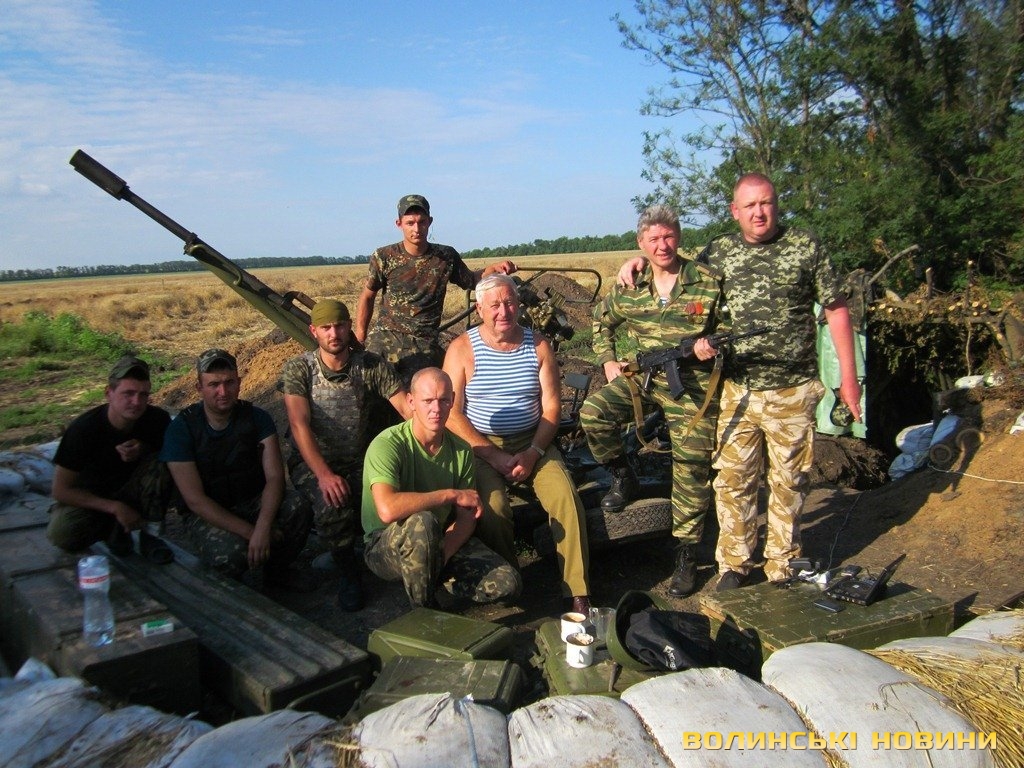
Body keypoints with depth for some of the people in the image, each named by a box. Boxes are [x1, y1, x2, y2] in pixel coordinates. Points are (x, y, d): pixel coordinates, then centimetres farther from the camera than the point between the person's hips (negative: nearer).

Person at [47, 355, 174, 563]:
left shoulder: (158, 419, -19)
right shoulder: (83, 429, -24)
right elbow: (61, 490, -18)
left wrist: (144, 450, -26)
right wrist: (115, 508, -27)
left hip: (131, 491, 2)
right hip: (91, 500, -2)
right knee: (61, 532, -32)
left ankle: (151, 534, -13)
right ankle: (113, 528, -1)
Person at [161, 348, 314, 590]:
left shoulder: (256, 418, -7)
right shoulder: (181, 428, -14)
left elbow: (275, 476, -15)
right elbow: (194, 499, -18)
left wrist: (262, 527, -34)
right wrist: (249, 532, -26)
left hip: (254, 503, 3)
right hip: (207, 514, -3)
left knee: (297, 506, -27)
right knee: (231, 551, -35)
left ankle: (277, 570, 1)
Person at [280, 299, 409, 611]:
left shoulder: (371, 366, -1)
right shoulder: (298, 369, -7)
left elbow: (409, 409, -9)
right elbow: (300, 424, -18)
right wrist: (324, 474, -31)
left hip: (358, 462, 2)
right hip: (311, 463, -2)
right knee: (333, 506, -34)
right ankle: (349, 573, -5)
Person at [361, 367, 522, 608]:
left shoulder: (461, 450, -3)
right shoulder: (387, 444, -21)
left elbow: (467, 518, -3)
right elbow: (388, 509, -39)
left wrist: (442, 554, -24)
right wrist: (451, 495, -29)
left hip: (445, 542, 5)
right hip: (386, 548, -5)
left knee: (508, 583, -16)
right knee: (422, 522, -40)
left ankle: (436, 579, 9)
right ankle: (425, 611, -14)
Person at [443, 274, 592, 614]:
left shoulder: (539, 346, 5)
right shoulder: (462, 349, -3)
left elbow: (552, 408, 3)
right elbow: (452, 412, -8)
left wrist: (533, 453, -13)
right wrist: (494, 456, -15)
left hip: (532, 443, 2)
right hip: (481, 446, -2)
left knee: (566, 497, -21)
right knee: (493, 506, -28)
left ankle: (578, 593, -11)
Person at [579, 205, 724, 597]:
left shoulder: (709, 281, -6)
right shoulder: (629, 287, 4)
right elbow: (602, 322, 20)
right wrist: (608, 361, 8)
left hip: (694, 382, -3)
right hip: (642, 375, 3)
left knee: (692, 467, -5)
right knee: (592, 413, -19)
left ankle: (687, 553, 11)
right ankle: (623, 477, 8)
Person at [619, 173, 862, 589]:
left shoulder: (805, 247, 1)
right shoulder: (717, 253, 7)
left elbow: (836, 310, 4)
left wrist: (848, 376, 1)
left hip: (793, 391, -1)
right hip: (737, 390, 2)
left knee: (788, 480, 8)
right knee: (733, 479, 3)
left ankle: (782, 565, 23)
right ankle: (734, 563, 17)